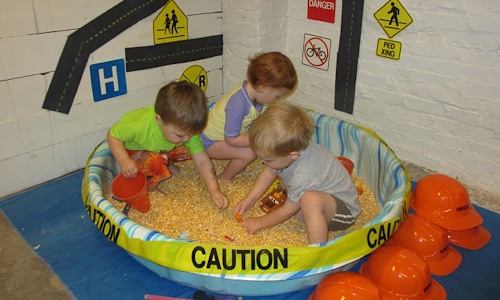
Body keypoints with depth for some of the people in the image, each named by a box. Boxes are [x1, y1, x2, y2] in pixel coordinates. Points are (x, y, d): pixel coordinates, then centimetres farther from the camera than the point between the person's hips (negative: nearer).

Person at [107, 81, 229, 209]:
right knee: (155, 162, -34)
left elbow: (202, 161, -24)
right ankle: (151, 190, -3)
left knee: (191, 149, -12)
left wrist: (214, 190, -31)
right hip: (135, 150, -5)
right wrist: (124, 161, -40)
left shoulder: (187, 128, -27)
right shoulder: (139, 125, -42)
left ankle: (168, 165, 15)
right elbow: (113, 135, -24)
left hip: (165, 150, 5)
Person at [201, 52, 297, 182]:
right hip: (210, 142, -9)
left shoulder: (251, 88, -11)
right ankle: (224, 179, 1)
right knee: (249, 153, -24)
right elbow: (231, 139, -30)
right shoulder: (238, 104, -37)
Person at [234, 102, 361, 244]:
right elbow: (269, 172, 5)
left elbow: (287, 211, -21)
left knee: (310, 200, -44)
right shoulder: (286, 148, -16)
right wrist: (250, 198, 3)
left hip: (343, 210, -8)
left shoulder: (303, 176, -38)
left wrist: (260, 222, -7)